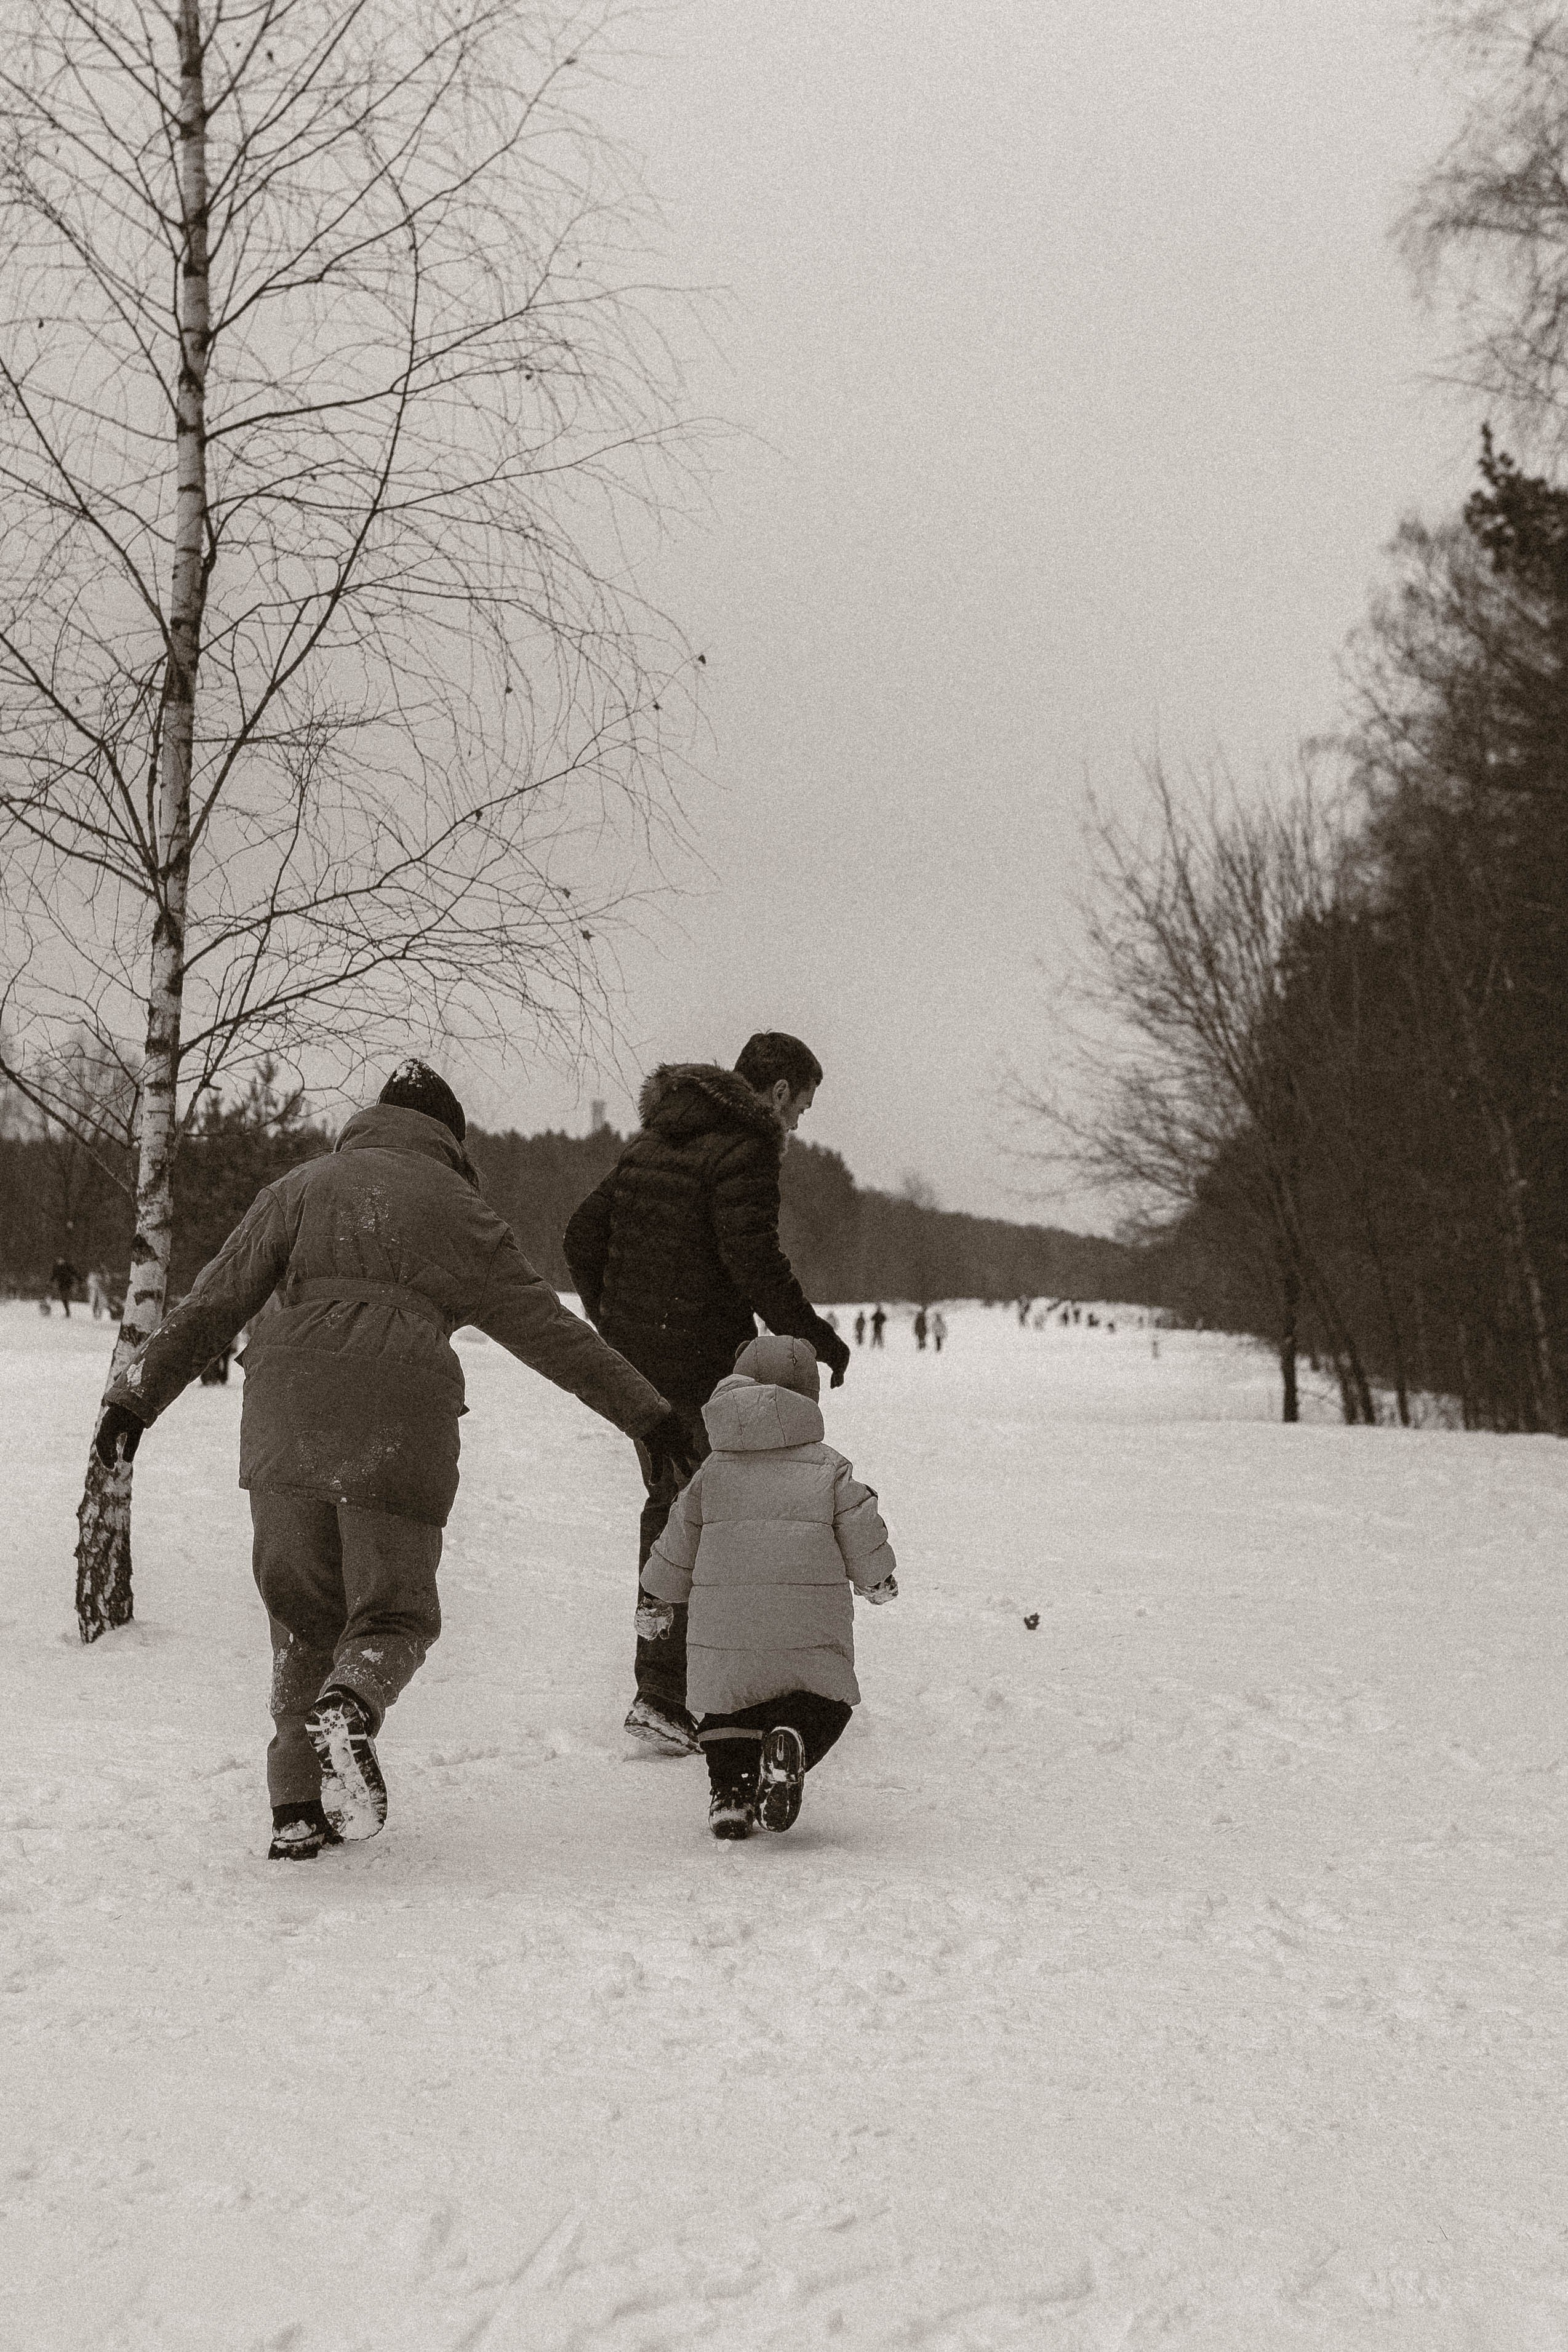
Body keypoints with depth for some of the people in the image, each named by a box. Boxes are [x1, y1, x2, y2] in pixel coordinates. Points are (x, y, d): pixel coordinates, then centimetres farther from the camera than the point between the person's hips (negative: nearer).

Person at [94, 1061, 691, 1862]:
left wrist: (139, 1396, 16)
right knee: (394, 1611, 9)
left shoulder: (301, 1186, 18)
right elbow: (546, 1328, 9)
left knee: (302, 1613, 15)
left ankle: (297, 1807, 7)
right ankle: (347, 1711, -24)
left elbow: (213, 1301, 13)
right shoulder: (456, 1208, 12)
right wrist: (644, 1411, 13)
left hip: (285, 1419, 3)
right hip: (401, 1422, -2)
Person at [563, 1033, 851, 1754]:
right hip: (704, 1364, -9)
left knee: (668, 1507, 20)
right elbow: (753, 1261, -22)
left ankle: (660, 1676, 28)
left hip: (635, 1364, 9)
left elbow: (583, 1235, 16)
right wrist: (815, 1338, -13)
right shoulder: (743, 1151, -11)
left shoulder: (650, 1142, 15)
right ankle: (665, 1697, -6)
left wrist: (613, 1325, 25)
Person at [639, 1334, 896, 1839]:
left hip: (724, 1623, 2)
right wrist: (877, 1581, 23)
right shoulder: (829, 1469, 2)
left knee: (729, 1707, 20)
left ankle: (730, 1790, 6)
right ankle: (791, 1739, -21)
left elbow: (679, 1545, 14)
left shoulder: (713, 1471, 9)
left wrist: (659, 1599, 29)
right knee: (824, 1701, 9)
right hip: (809, 1624, -2)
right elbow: (864, 1536, 3)